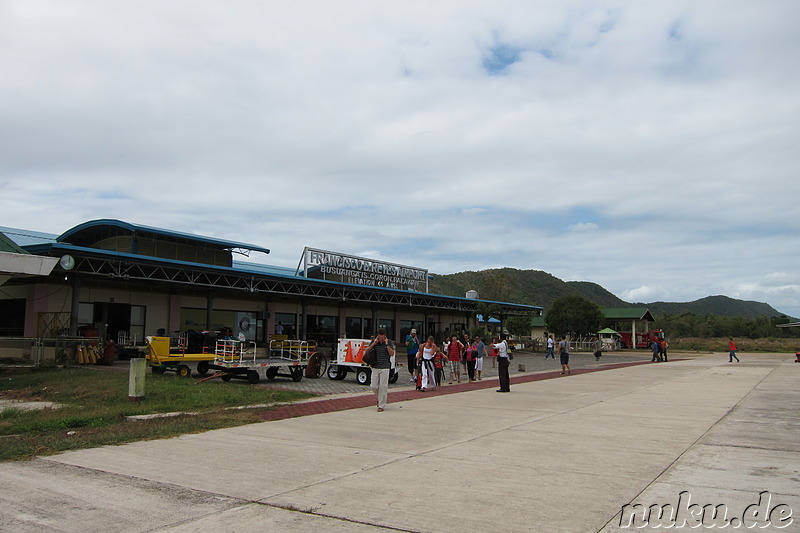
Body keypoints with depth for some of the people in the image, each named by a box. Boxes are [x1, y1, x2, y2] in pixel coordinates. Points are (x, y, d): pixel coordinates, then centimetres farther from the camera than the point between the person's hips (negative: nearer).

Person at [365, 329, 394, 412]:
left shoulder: (389, 342, -2)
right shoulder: (374, 341, 3)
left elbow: (392, 354, -9)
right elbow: (367, 350, 1)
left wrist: (387, 344, -16)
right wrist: (374, 343, -11)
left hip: (385, 367, -3)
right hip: (375, 367, 3)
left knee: (383, 387, -4)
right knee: (374, 387, 3)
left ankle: (381, 406, 4)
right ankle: (380, 397, 33)